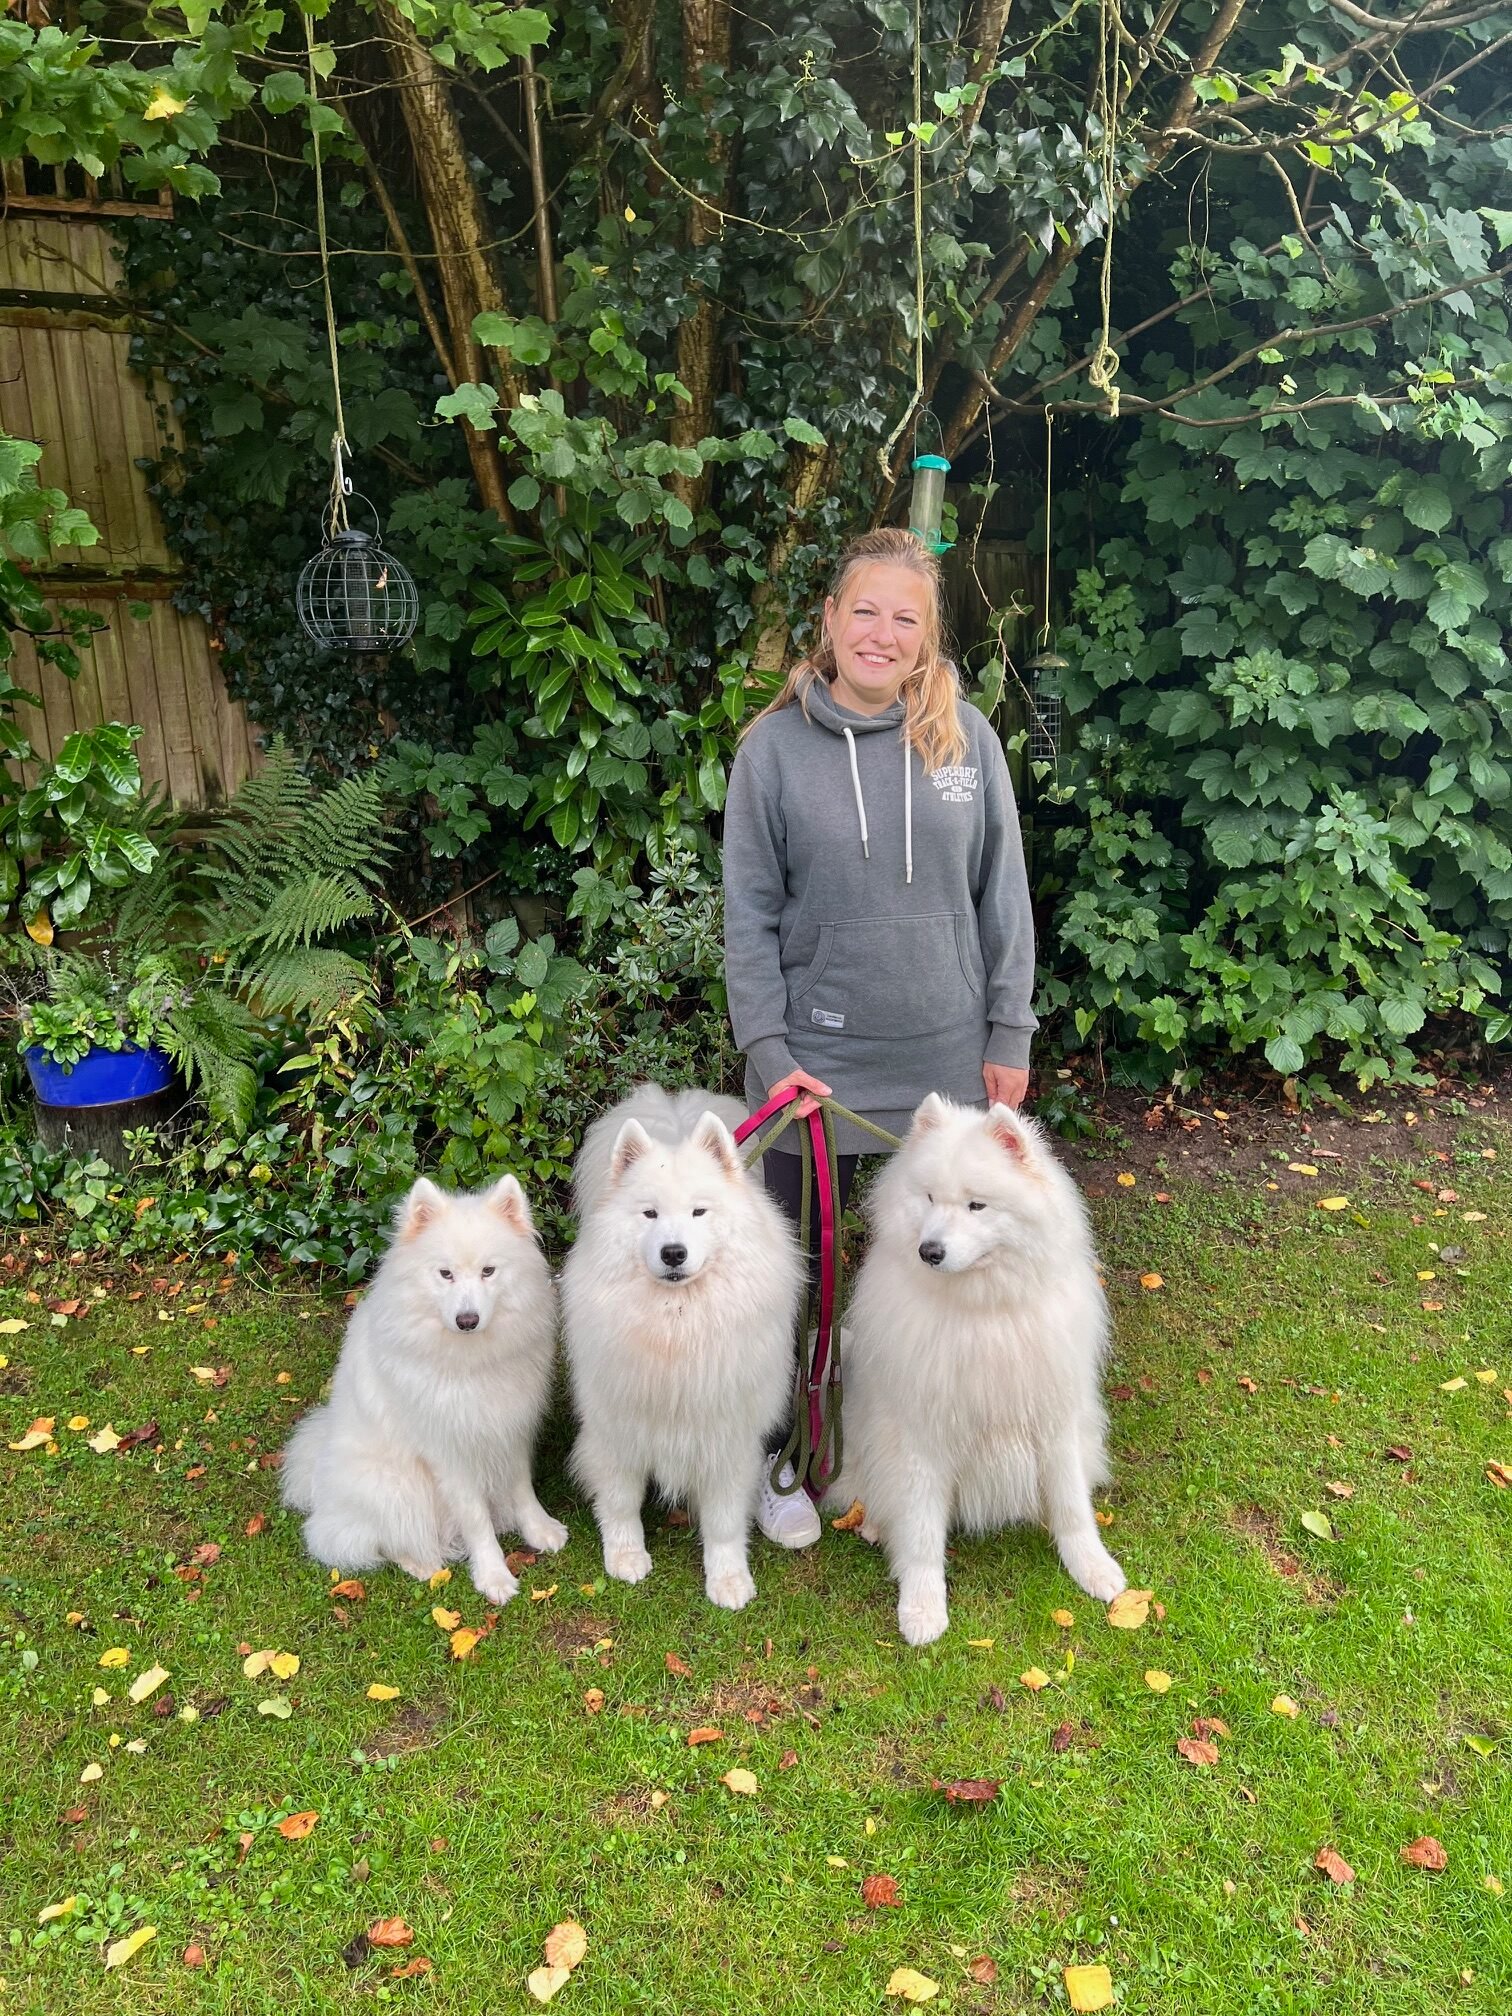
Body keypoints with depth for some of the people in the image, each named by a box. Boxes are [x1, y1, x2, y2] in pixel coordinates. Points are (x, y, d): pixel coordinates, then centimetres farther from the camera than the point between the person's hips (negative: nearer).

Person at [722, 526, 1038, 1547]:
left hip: (949, 1057, 2)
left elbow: (1003, 895, 3)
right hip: (817, 1057, -1)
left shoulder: (967, 735, 0)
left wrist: (1009, 1034, 1)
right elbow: (749, 914, -4)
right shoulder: (774, 746, -5)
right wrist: (769, 1051, -9)